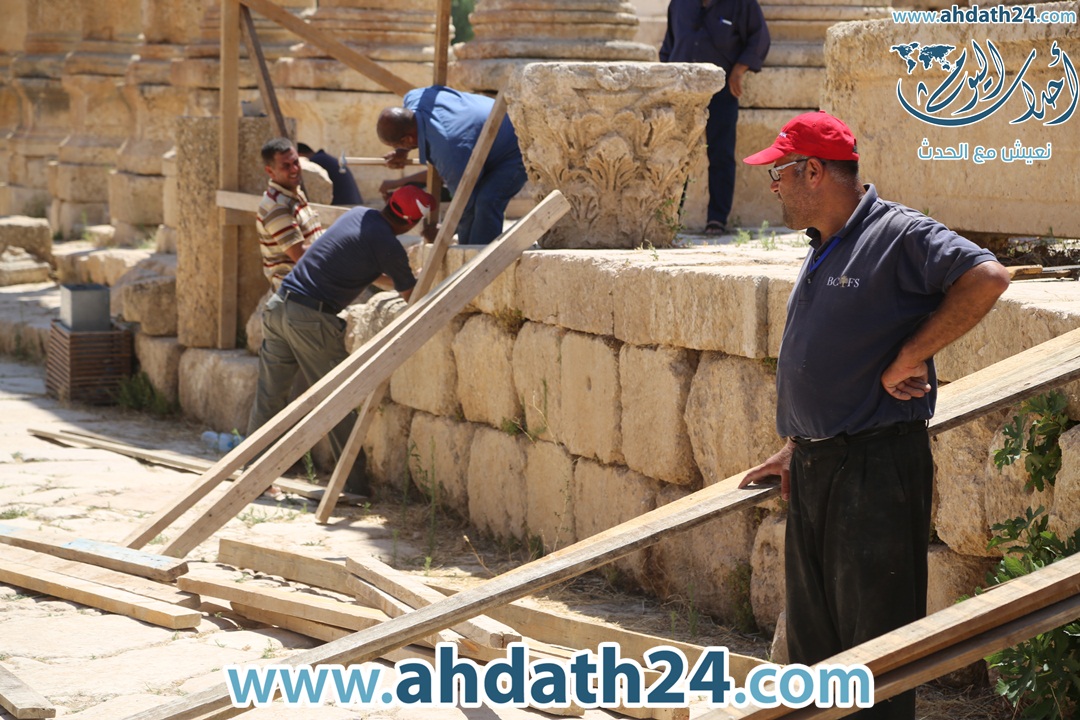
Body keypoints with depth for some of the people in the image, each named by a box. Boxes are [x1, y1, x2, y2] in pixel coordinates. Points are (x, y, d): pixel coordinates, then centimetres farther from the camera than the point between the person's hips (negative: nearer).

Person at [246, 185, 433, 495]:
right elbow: (412, 295, 2)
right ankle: (356, 484, 5)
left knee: (268, 397, 12)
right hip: (312, 319, -8)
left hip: (280, 305, 8)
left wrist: (396, 278, 32)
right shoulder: (387, 245, -11)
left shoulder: (357, 215, 13)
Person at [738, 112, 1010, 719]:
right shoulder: (824, 251, 17)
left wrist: (906, 361, -22)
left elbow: (988, 278, -26)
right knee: (814, 640, 15)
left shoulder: (900, 235, -11)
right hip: (815, 469, 9)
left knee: (875, 640, -5)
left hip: (877, 466, -9)